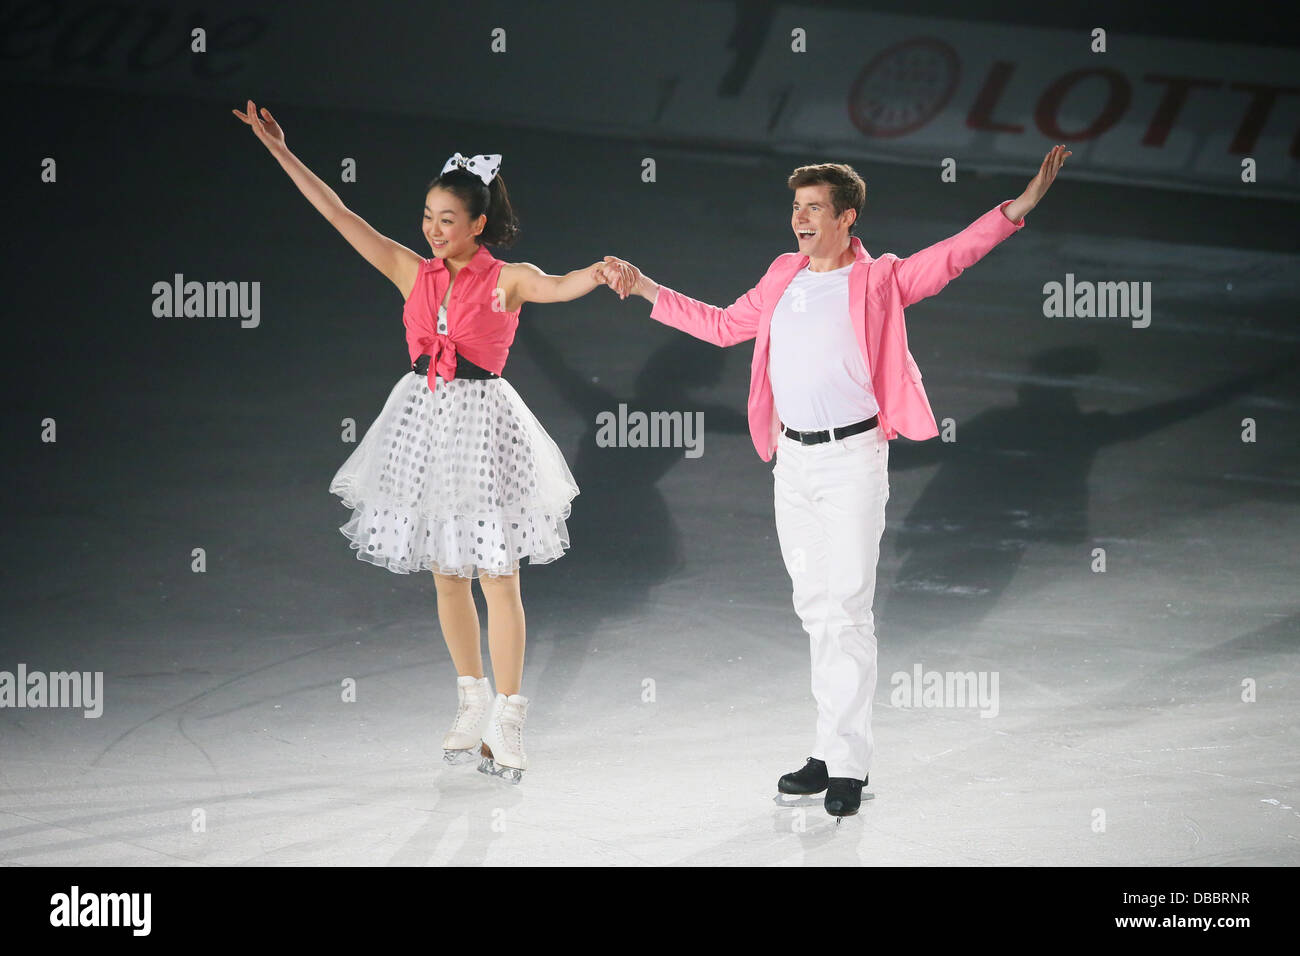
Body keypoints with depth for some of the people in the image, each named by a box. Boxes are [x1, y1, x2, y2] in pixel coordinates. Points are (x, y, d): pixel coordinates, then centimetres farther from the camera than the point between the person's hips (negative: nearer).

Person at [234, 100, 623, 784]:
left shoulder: (506, 281, -6)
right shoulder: (413, 273, 4)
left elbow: (558, 287, -26)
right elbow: (337, 215, 4)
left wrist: (597, 274, -49)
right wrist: (279, 151, 1)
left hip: (481, 426, -4)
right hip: (424, 419, 4)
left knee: (497, 575, -2)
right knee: (446, 572, 11)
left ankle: (507, 720, 6)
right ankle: (472, 702, 25)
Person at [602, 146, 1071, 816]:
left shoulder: (879, 280, -4)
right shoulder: (782, 277, 12)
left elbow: (953, 255, -14)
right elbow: (724, 325, 25)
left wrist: (1021, 205, -26)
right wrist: (646, 290, 26)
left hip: (852, 457, -6)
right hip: (793, 458, 6)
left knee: (847, 609, -8)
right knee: (814, 609, 10)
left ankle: (846, 762, -5)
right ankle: (833, 750, 17)